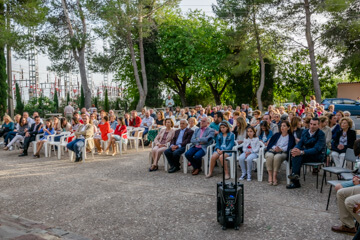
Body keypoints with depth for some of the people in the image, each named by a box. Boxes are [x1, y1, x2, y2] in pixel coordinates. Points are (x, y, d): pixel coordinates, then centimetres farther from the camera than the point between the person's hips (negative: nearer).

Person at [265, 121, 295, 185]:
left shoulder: (291, 137, 17)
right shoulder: (276, 135, 26)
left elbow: (289, 147, -1)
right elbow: (269, 144, 12)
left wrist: (281, 149, -18)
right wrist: (274, 148, -11)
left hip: (283, 153, -2)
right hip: (272, 151, 2)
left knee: (277, 157, -38)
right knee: (269, 156, -35)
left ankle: (274, 176, -34)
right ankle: (270, 176, -34)